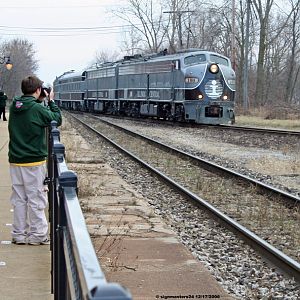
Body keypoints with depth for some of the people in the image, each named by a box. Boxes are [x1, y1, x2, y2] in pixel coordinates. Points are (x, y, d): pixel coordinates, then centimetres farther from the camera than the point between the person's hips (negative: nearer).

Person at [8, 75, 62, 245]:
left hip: (15, 161, 6)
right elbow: (57, 119, -2)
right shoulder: (38, 109, -15)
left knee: (19, 199, 11)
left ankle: (19, 234, 17)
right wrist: (51, 101, 7)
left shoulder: (14, 107, 3)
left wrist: (39, 101, 13)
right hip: (34, 161, -6)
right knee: (36, 199, 3)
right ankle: (37, 235, 8)